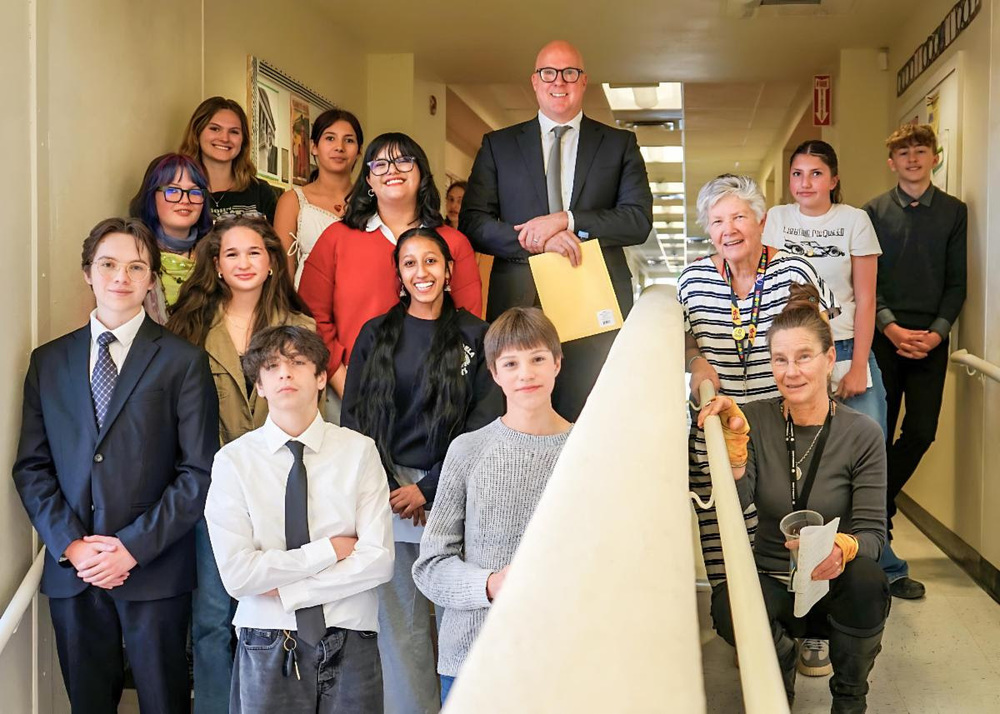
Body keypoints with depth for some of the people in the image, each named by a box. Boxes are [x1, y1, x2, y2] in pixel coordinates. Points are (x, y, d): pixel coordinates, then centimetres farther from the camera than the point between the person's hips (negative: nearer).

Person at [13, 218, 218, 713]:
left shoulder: (183, 361, -2)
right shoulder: (48, 361, 9)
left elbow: (200, 472, -6)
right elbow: (31, 467, 6)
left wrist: (133, 546, -12)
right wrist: (71, 544, -7)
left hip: (154, 568, -3)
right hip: (70, 568, 3)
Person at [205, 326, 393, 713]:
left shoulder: (359, 451, -5)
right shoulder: (233, 460, -5)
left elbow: (378, 561, -10)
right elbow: (237, 575, -12)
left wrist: (285, 589, -12)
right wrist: (330, 549, -12)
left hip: (350, 642, 0)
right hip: (268, 648, 0)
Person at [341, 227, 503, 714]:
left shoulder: (474, 336, 5)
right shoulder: (376, 335, 10)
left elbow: (483, 424, 0)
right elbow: (353, 418, 7)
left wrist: (428, 487, -6)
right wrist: (382, 489, -4)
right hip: (386, 489, 2)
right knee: (399, 619, 2)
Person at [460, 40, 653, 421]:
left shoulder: (620, 144, 13)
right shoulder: (498, 145, 13)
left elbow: (639, 220, 1)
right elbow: (472, 222, 4)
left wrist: (566, 220, -12)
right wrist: (534, 241, -13)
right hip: (519, 304, 0)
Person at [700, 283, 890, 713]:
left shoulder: (862, 434, -7)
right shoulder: (756, 420, -3)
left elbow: (872, 532, -9)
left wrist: (842, 549, -32)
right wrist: (734, 439, -28)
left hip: (835, 585, 0)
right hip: (772, 582, 1)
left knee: (866, 580, -35)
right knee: (727, 606, -33)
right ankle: (781, 672, 7)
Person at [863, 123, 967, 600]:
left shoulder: (954, 212, 8)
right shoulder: (873, 212, 4)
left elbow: (957, 281, 5)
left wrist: (937, 331, -8)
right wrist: (890, 327, -12)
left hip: (931, 339, 2)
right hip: (884, 336, -1)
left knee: (921, 432, -4)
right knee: (879, 434, 0)